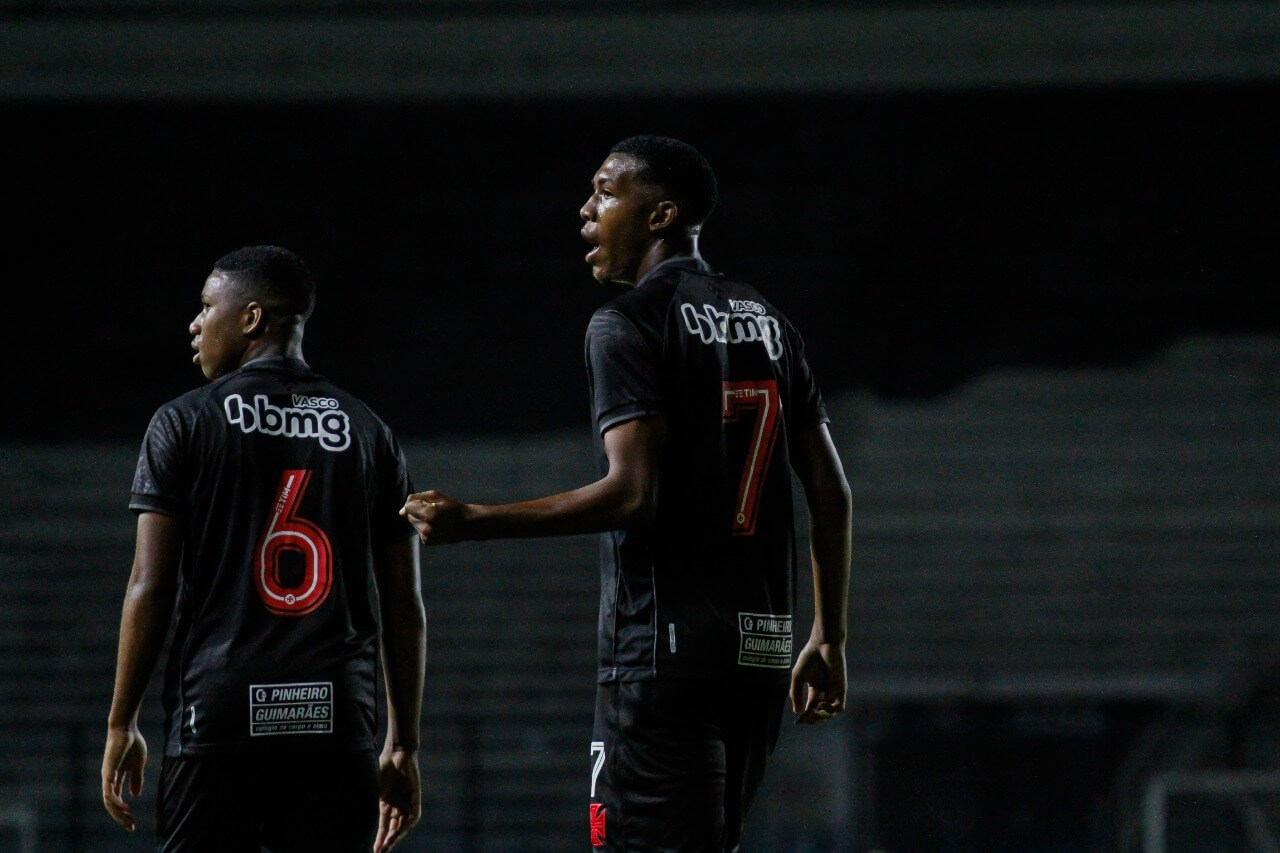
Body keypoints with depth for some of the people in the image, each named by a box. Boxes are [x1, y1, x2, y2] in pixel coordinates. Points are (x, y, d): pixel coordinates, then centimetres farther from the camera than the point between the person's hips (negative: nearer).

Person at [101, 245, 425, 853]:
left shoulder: (184, 423, 3)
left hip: (218, 715, -2)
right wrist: (403, 745, 15)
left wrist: (122, 724, 5)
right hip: (339, 724, 2)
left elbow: (150, 587, -2)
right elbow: (405, 605, 10)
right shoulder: (368, 432, 12)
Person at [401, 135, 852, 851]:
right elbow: (832, 494, 14)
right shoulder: (768, 323, 16)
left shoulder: (630, 323, -7)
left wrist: (473, 522, -14)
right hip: (762, 649, 8)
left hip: (664, 649, -8)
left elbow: (632, 494, -18)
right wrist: (830, 641, 21)